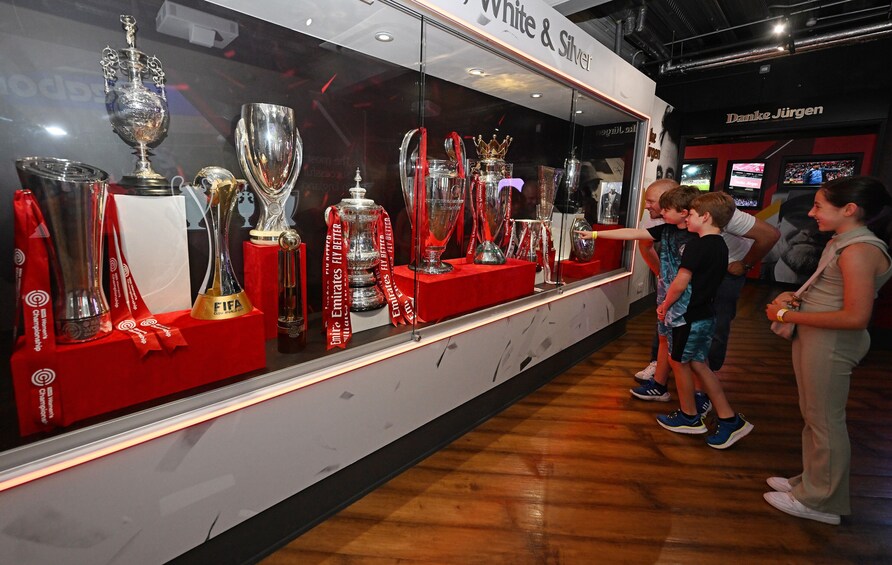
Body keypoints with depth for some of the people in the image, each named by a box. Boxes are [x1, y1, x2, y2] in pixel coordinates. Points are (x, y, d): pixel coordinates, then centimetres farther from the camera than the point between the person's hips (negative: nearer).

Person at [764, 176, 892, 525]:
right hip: (813, 339, 10)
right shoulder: (840, 242, 9)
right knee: (813, 416, 20)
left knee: (825, 421, 4)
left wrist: (786, 315, -20)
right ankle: (811, 481, 37)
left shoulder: (859, 250, -20)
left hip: (830, 344, -10)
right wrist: (795, 297, 4)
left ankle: (821, 502, 21)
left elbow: (856, 317, -25)